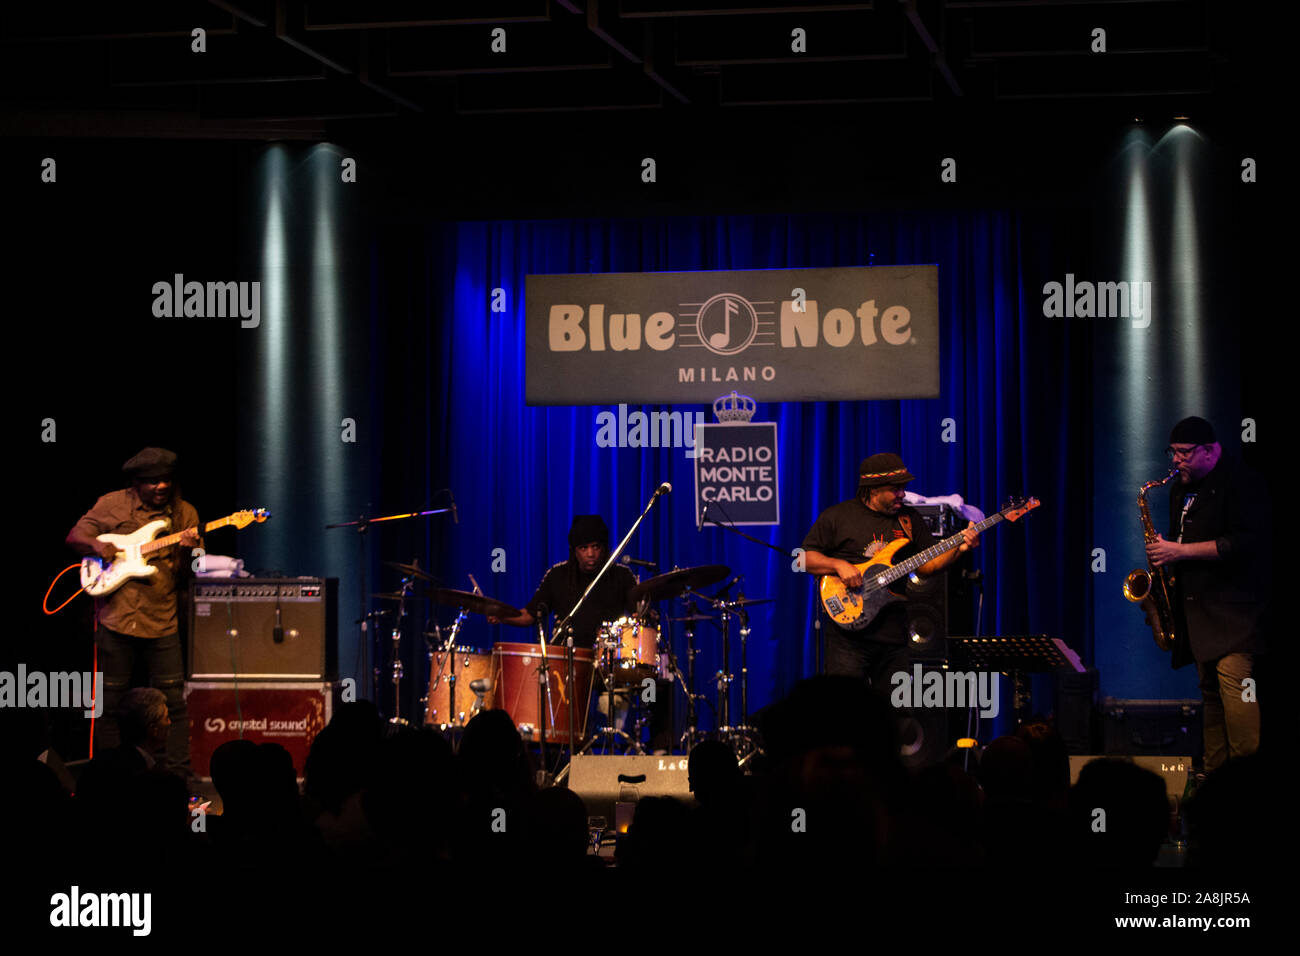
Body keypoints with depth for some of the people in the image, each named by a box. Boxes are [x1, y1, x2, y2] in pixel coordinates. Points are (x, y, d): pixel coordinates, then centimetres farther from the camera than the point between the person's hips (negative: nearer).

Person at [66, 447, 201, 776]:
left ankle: (178, 774, 5)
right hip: (116, 617, -1)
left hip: (163, 622, 1)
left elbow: (195, 570, 5)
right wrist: (96, 545, -13)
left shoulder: (185, 513, 7)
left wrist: (190, 550, -17)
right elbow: (74, 537, 8)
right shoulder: (112, 505, 2)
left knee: (173, 700, -2)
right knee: (111, 701, 5)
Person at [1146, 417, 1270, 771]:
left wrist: (1181, 551, -17)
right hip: (1197, 608, 9)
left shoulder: (1240, 482, -7)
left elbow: (1244, 542, -18)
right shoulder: (1181, 490, 20)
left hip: (1235, 606, -8)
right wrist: (1165, 550, 11)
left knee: (1234, 681, -20)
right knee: (1211, 690, 7)